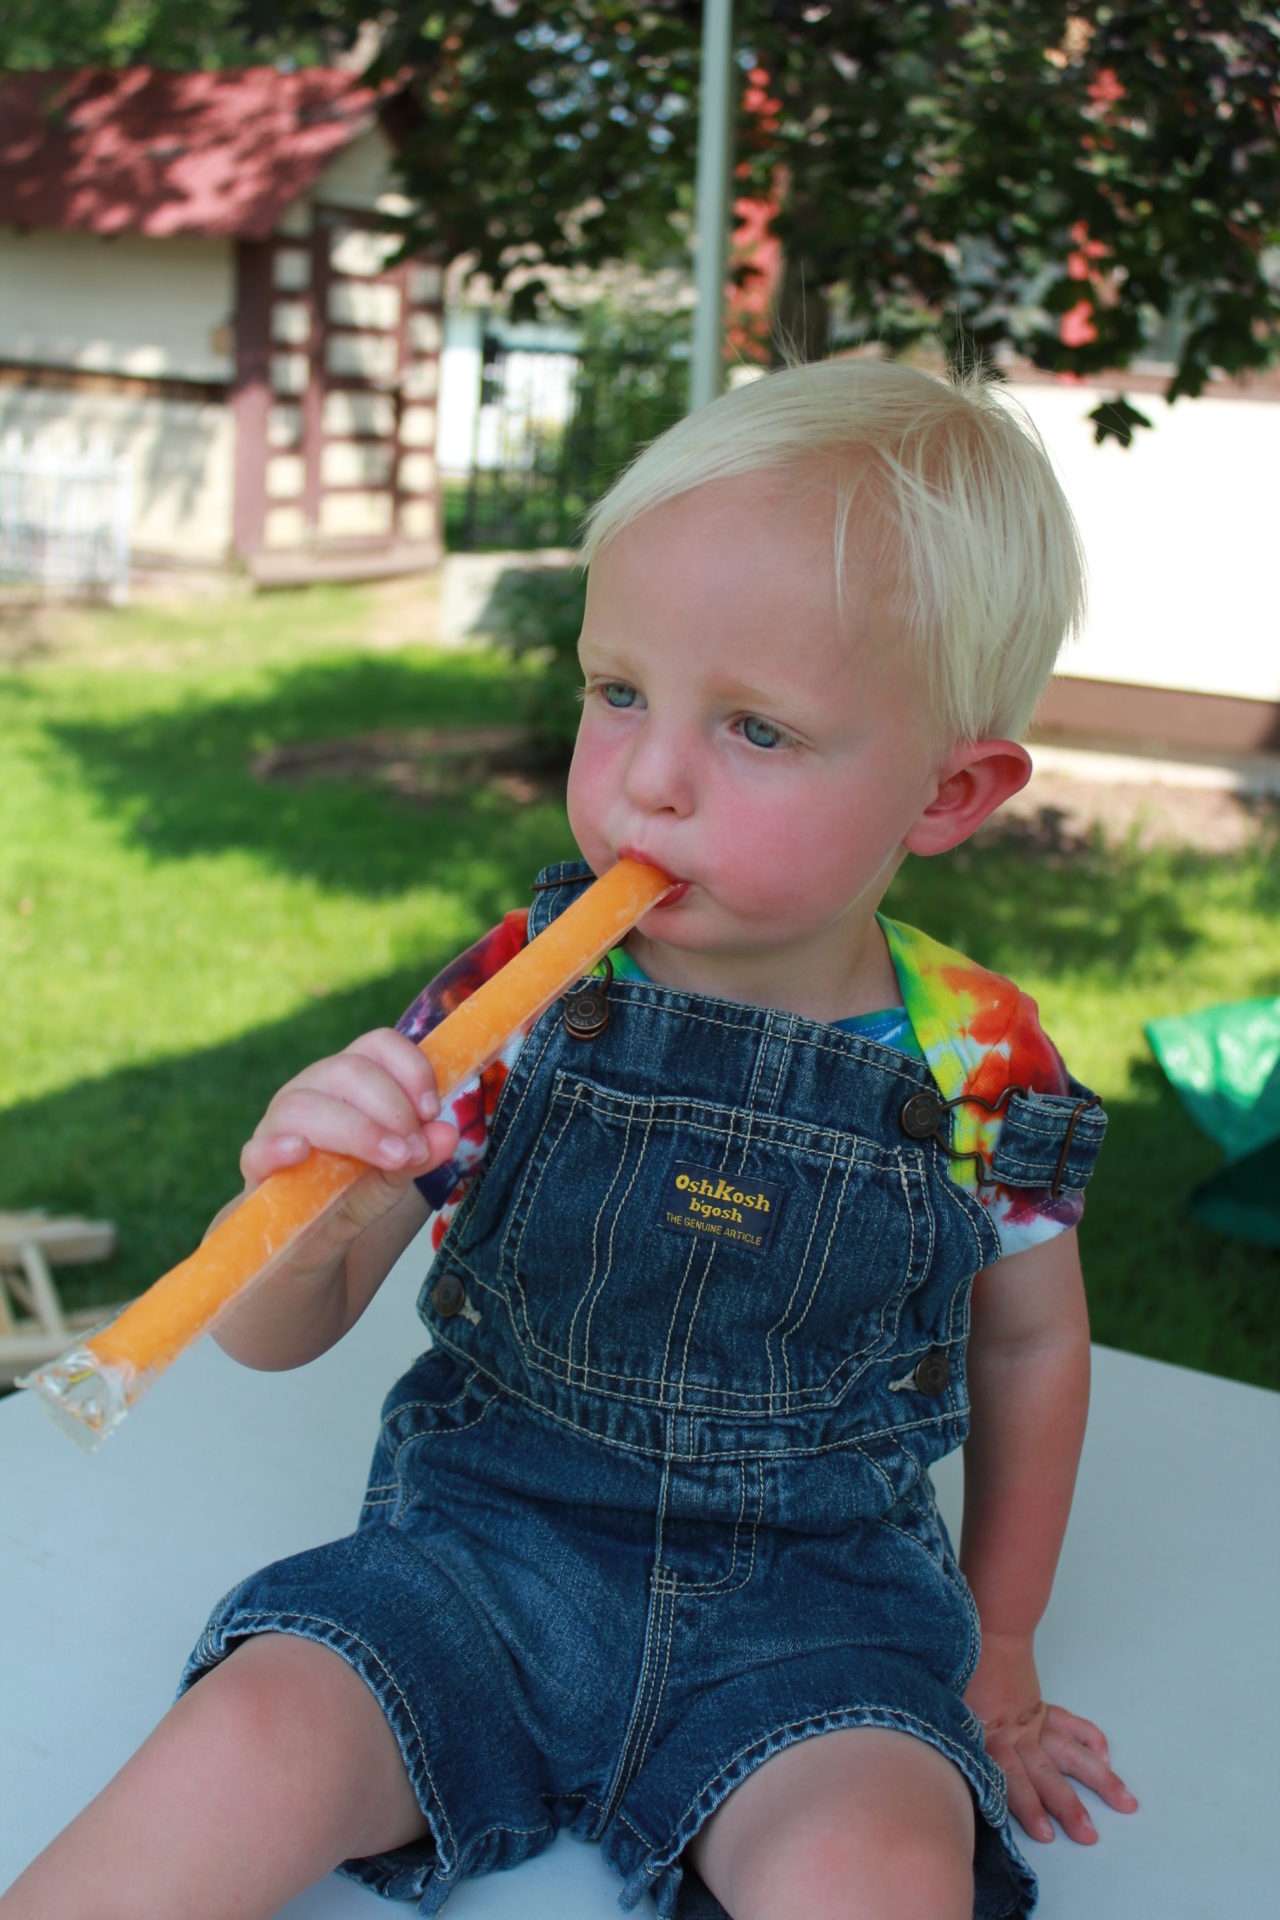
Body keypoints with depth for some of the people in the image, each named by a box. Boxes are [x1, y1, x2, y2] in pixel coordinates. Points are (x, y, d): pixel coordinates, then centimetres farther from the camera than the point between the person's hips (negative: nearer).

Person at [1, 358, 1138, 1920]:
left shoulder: (981, 1073, -9)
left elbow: (1028, 1344, 11)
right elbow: (276, 1338, -5)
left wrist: (995, 1652, 18)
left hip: (813, 1597, 0)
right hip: (491, 1538, 1)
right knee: (243, 1749, -25)